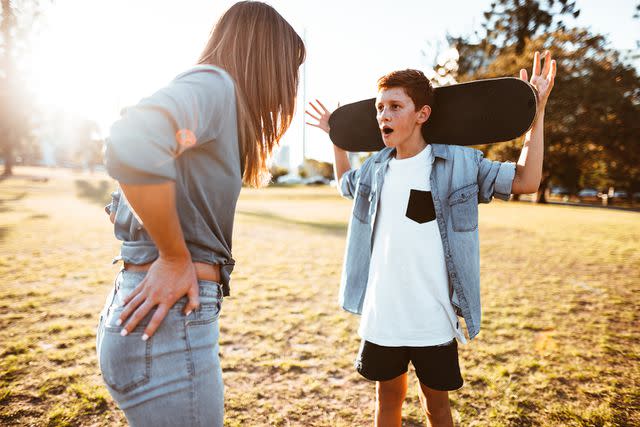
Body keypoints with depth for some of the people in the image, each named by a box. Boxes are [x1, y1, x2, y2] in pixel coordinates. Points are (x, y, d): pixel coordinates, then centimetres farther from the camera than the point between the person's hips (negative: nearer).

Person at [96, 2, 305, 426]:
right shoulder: (214, 83, -11)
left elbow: (123, 206, 23)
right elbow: (132, 145, -33)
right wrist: (175, 258, -21)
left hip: (160, 314, 9)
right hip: (167, 325, -9)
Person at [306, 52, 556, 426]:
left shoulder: (458, 163, -7)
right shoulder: (376, 167, 4)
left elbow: (527, 181, -8)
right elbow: (346, 183, 26)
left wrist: (538, 111, -10)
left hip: (434, 320, -3)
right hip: (381, 316, 3)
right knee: (388, 397, 21)